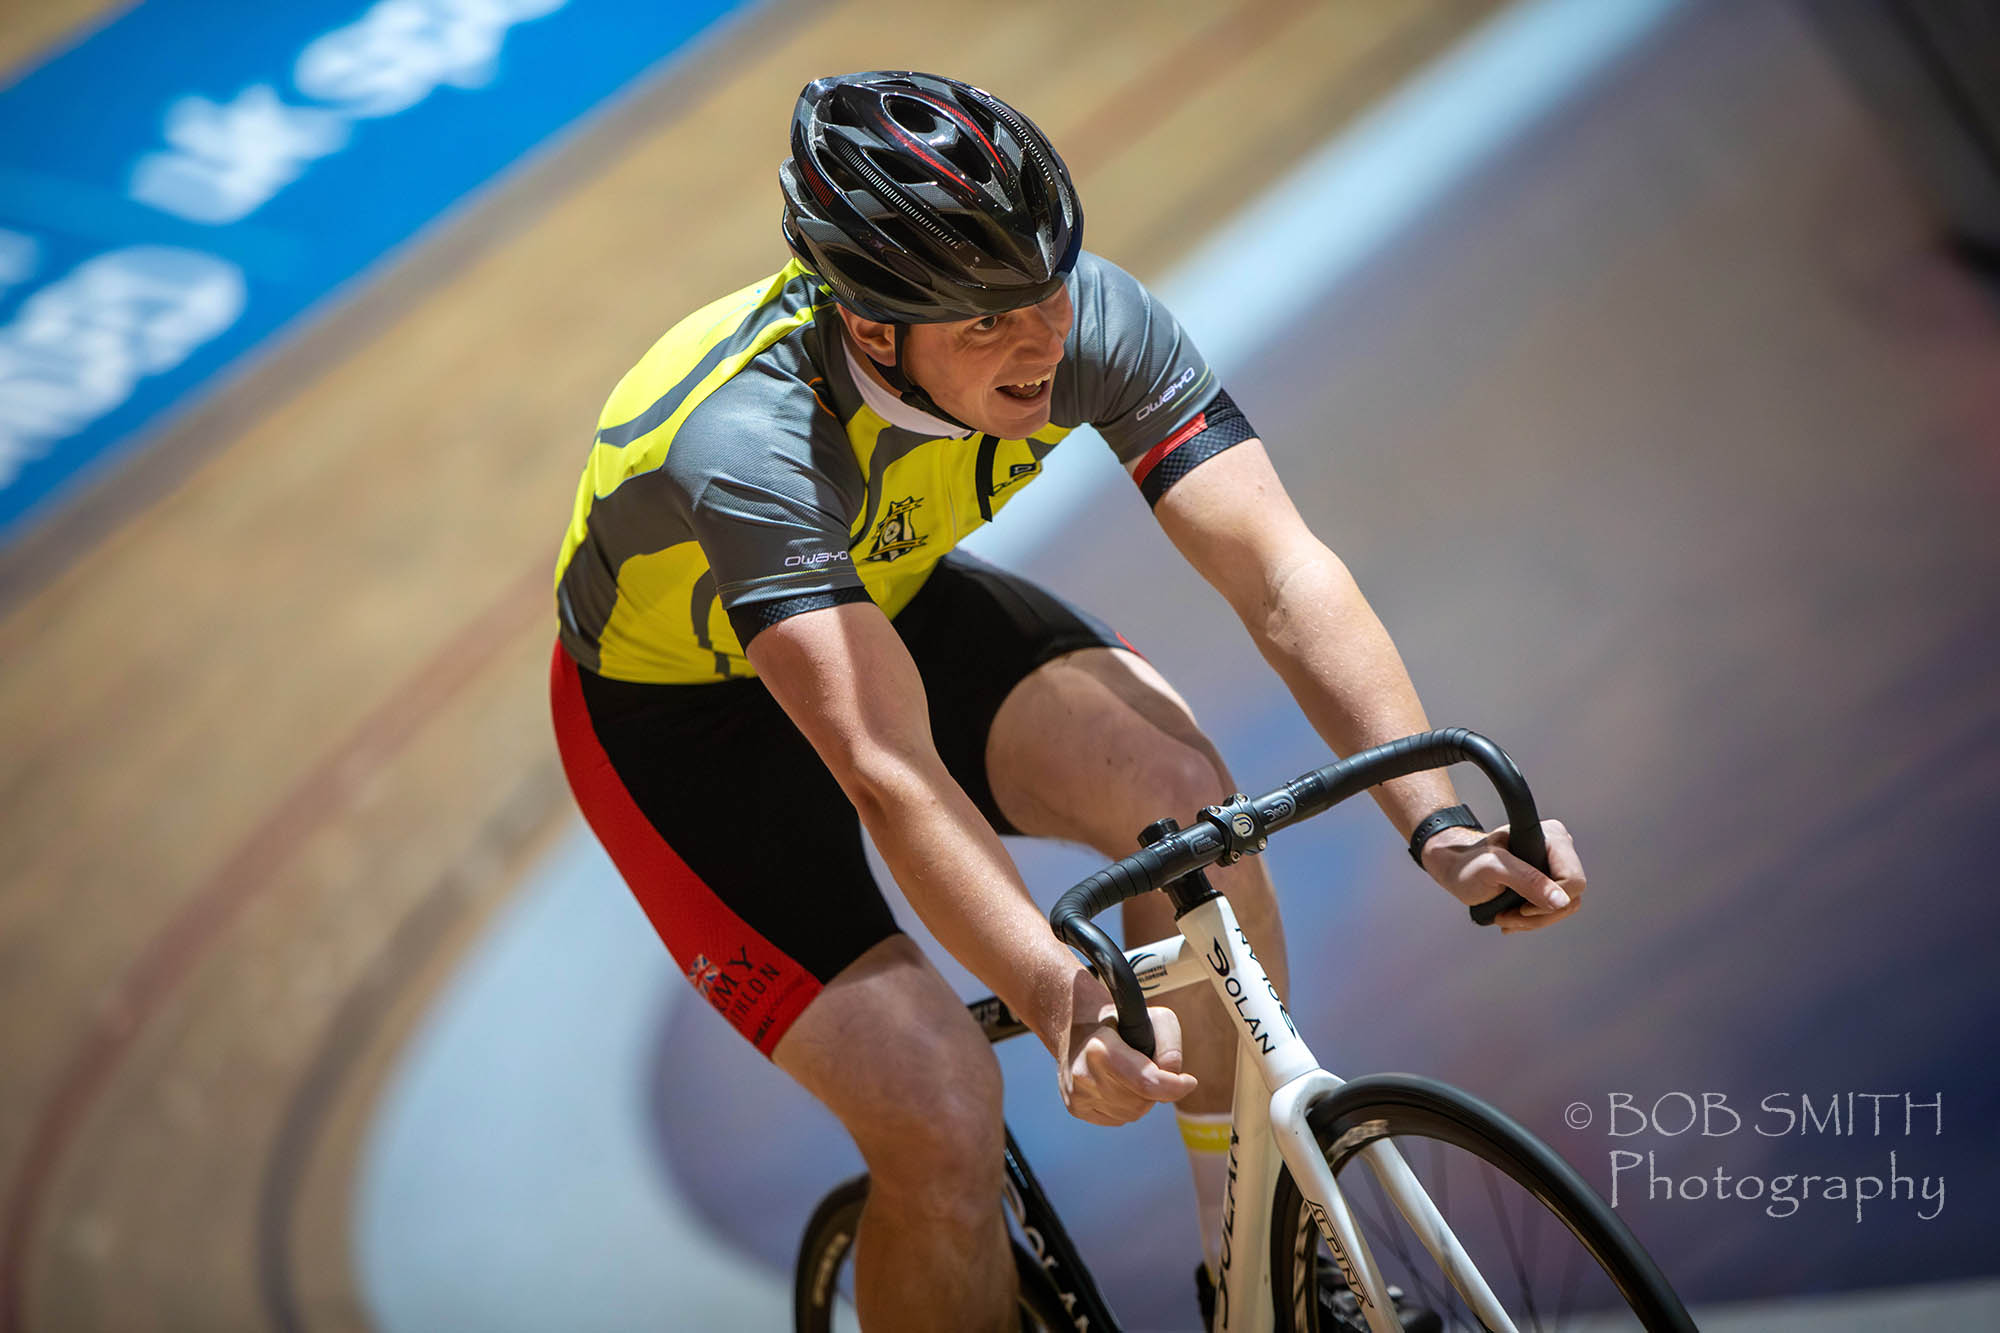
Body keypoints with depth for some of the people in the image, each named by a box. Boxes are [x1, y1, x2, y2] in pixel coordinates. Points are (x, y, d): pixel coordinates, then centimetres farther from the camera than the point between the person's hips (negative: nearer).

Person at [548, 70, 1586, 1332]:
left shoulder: (1092, 317, -26)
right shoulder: (748, 444, -39)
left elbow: (1286, 574, -29)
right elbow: (891, 775, -48)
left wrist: (1439, 821, -42)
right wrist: (1062, 1002, -61)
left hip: (892, 598, 5)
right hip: (678, 705, -5)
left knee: (1182, 795, -22)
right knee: (941, 1111, -21)